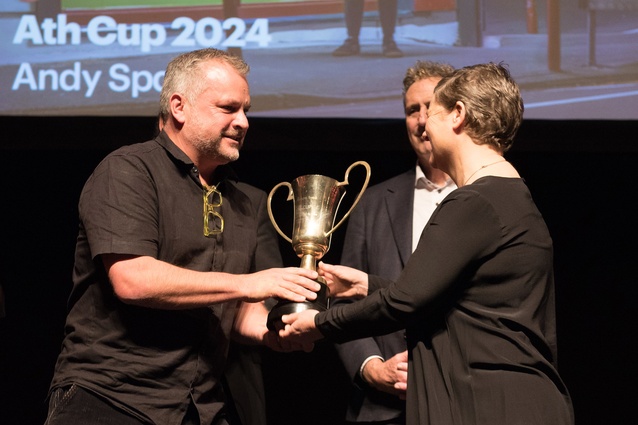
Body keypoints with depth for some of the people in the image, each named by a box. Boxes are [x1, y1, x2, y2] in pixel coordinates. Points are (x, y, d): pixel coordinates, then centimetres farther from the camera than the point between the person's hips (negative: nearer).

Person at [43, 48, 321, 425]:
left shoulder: (250, 203, 14)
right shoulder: (127, 172, -6)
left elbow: (243, 312, 13)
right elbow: (132, 280, -19)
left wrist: (275, 331, -10)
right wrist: (245, 284, -16)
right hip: (107, 395, -6)